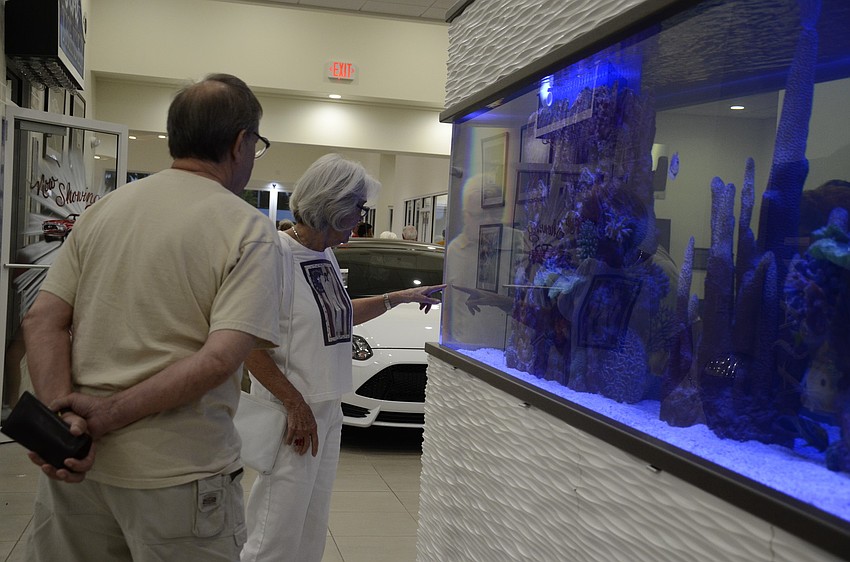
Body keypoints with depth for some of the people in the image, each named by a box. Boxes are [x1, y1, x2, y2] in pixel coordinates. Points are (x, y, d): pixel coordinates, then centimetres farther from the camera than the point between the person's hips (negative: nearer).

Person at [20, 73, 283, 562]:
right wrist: (108, 415, -14)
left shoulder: (104, 210, 5)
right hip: (179, 473, -4)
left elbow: (42, 322, 0)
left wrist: (64, 418, -8)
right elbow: (219, 359, -20)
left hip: (76, 463, 5)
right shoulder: (250, 231, -10)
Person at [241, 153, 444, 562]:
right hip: (293, 418, -9)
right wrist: (297, 405, -19)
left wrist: (400, 298, 22)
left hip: (328, 412, 9)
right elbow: (249, 345, -19)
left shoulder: (325, 256, 11)